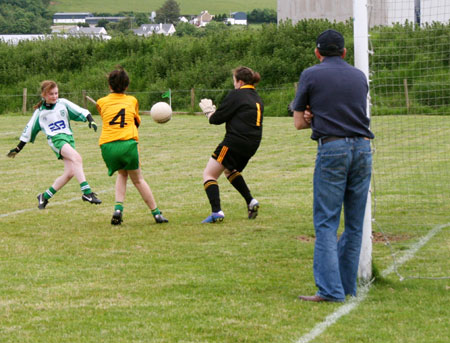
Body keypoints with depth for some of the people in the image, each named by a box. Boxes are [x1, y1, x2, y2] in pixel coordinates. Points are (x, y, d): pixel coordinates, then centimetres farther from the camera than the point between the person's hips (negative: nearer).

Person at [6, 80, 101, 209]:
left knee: (70, 172, -8)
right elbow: (29, 130, 17)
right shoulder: (40, 112, 9)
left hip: (68, 137, 4)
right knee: (76, 158, -31)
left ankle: (44, 197, 9)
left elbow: (81, 111, 8)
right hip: (55, 139, -4)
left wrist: (91, 120, -12)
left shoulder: (63, 103, 11)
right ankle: (86, 192, -40)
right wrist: (18, 149, 19)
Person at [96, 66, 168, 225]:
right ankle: (156, 213, 16)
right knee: (137, 179, 15)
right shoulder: (132, 101, 16)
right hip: (128, 143, -1)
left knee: (122, 174, 25)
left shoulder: (101, 102, 16)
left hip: (107, 146, 1)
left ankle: (118, 208, 4)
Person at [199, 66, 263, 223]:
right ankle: (251, 201, 20)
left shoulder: (236, 95, -8)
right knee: (230, 170, 33)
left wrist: (208, 110, 14)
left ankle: (216, 212, -17)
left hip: (235, 142, -9)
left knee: (209, 174, -2)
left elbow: (216, 119, -8)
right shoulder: (257, 99, 17)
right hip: (252, 145, 9)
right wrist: (213, 111, 21)